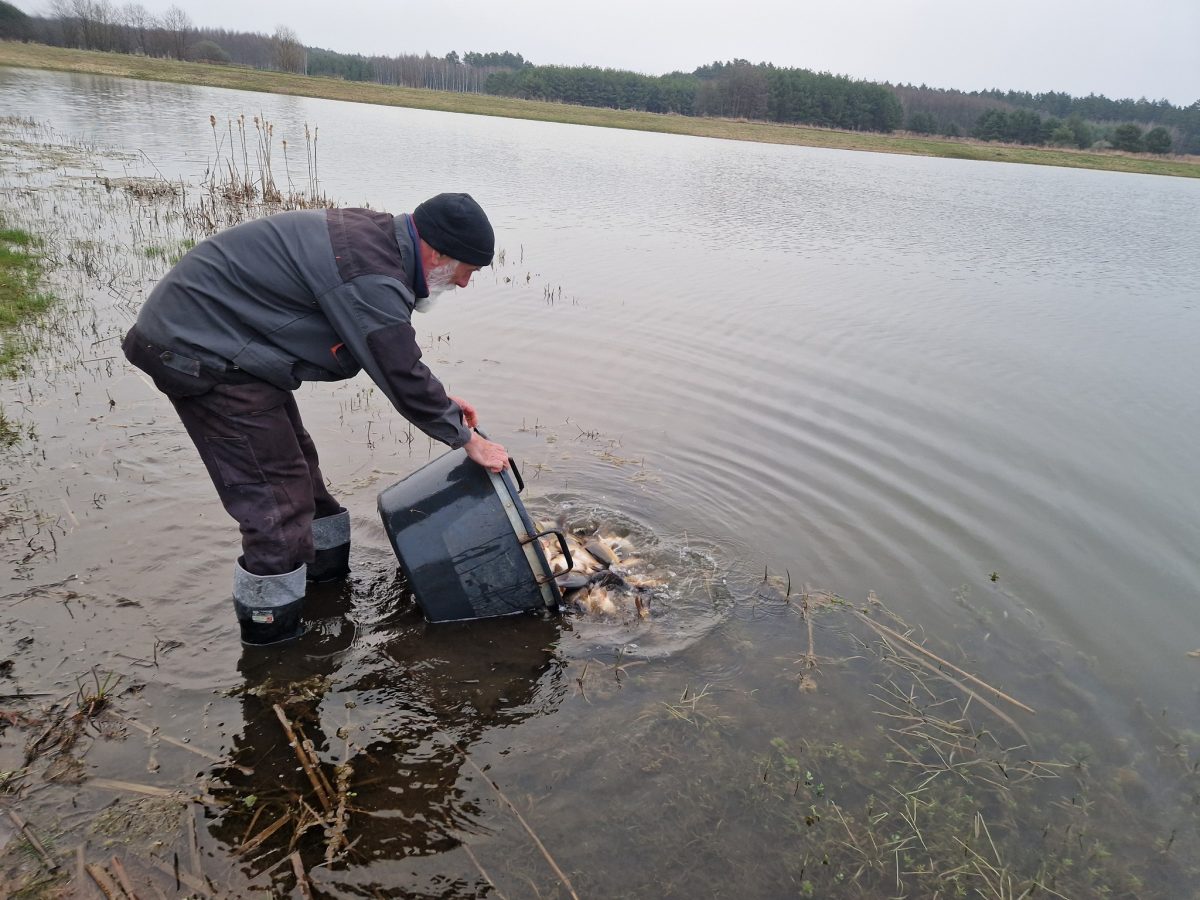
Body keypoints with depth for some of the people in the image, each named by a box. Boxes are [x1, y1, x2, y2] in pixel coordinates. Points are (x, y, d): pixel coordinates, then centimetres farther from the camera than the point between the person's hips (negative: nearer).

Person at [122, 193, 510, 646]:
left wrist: (438, 398, 12)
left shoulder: (376, 234, 3)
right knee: (278, 504, -8)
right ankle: (275, 646, 8)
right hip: (199, 350, -10)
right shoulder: (372, 281, -28)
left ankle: (328, 571, 42)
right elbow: (404, 379, -21)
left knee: (297, 468, 22)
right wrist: (467, 440, -7)